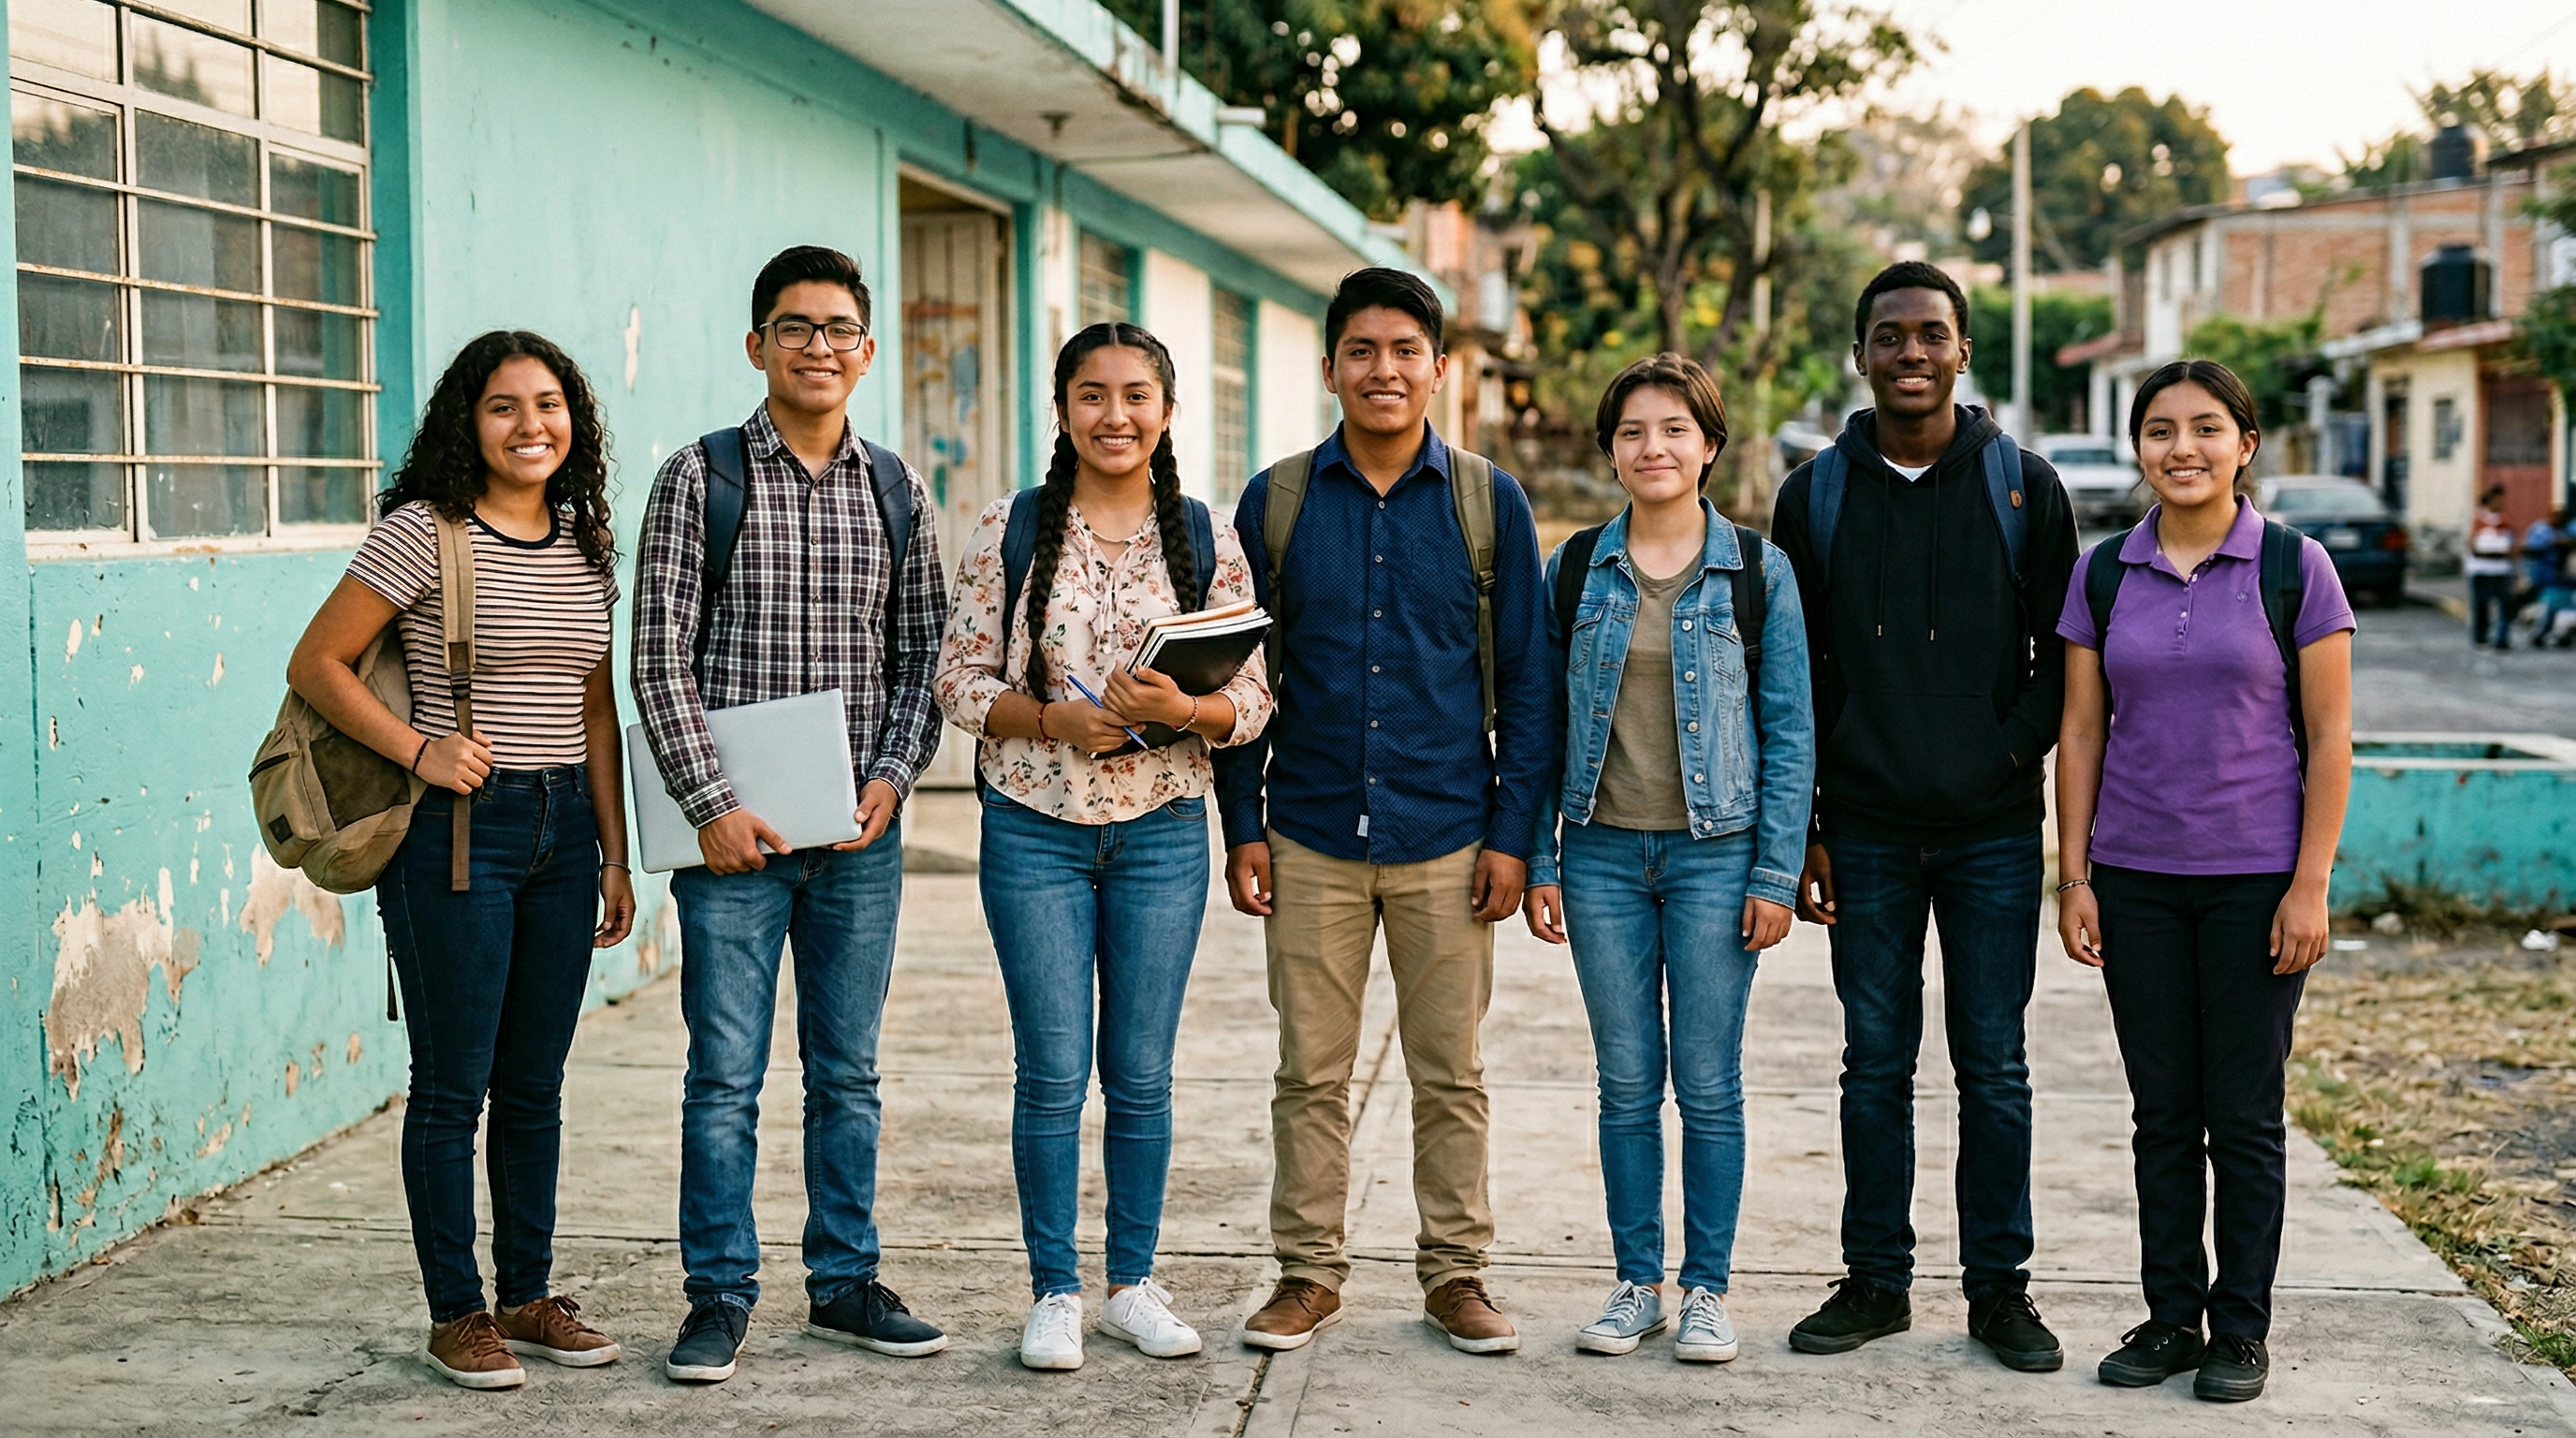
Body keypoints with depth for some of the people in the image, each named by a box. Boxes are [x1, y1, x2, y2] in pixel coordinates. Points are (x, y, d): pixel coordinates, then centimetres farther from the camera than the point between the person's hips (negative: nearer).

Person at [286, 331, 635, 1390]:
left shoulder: (589, 546, 10)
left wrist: (615, 854, 12)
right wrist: (419, 750, -16)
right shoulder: (424, 532, -8)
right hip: (457, 830, -6)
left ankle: (529, 1298, 23)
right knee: (454, 1085, 1)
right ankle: (458, 1313, 12)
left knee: (535, 1086, 12)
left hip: (562, 827, 6)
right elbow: (316, 665, -7)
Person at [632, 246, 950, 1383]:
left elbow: (921, 653, 11)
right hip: (735, 831, -3)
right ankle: (720, 1297, 13)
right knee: (725, 1076, 1)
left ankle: (844, 1282, 23)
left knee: (847, 1070, 12)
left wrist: (892, 778, -5)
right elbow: (660, 657, -7)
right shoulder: (698, 478, -3)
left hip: (860, 833, 3)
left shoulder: (898, 493, 9)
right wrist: (712, 805, -14)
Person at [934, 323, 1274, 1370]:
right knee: (1053, 1074, 2)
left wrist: (1182, 708, -18)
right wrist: (1055, 718, -17)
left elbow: (1253, 697, 2)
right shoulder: (1011, 528, 0)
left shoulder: (1206, 536, 2)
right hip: (1035, 828, -1)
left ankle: (1135, 1282, 21)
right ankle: (1055, 1292, 14)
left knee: (1142, 1075, 7)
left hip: (1163, 831, 1)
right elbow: (960, 679, 0)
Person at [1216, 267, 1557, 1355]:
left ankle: (1455, 1271, 19)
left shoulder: (1489, 502, 2)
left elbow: (1526, 679, 3)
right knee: (1310, 1071, 6)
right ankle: (1309, 1271, 18)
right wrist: (1242, 829, 1)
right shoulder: (1277, 501, 3)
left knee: (1450, 1071, 7)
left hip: (1446, 836, 0)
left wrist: (1513, 832, -3)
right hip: (1311, 832, 1)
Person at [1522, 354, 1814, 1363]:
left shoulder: (1758, 570, 0)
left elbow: (1790, 730, 0)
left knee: (1709, 1084, 2)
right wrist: (1538, 860, 3)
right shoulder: (1576, 568, 5)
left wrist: (1777, 874, -6)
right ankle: (1637, 1285, 18)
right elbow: (1542, 716, 8)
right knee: (1627, 1082, 7)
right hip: (1604, 853, 2)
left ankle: (1707, 1290, 14)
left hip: (1715, 853, -2)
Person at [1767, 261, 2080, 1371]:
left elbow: (2068, 651, 6)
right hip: (1865, 833, 1)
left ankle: (1999, 1287, 16)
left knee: (1993, 1067, 5)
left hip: (1992, 831, -1)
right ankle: (1876, 1279, 19)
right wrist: (1799, 833, 3)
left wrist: (2014, 749, -9)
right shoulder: (1814, 496, 5)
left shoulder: (2023, 487, 1)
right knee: (1876, 1062, 8)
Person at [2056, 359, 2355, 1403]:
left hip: (2257, 877, -3)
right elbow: (2081, 733, 7)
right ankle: (2171, 1317, 20)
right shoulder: (2104, 574, 5)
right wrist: (2075, 875, 3)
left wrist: (2310, 886, -8)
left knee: (2243, 1114, 3)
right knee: (2162, 1114, 9)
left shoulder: (2295, 569, -3)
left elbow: (2329, 740, -4)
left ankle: (2242, 1328, 15)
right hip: (2136, 877, 3)